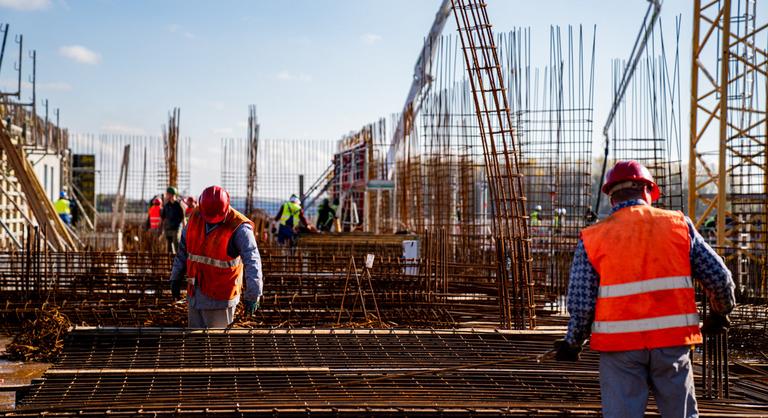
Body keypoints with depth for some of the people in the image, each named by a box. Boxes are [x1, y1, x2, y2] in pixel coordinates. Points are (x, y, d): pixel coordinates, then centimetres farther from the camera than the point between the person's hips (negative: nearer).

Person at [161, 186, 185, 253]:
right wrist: (163, 229, 12)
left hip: (176, 229, -6)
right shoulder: (166, 205, 9)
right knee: (169, 248, 9)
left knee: (176, 247, -10)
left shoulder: (179, 204, -7)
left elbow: (183, 218, -5)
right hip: (168, 229, 6)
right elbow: (164, 218, 15)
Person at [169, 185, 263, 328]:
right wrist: (176, 277, 17)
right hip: (195, 295, 6)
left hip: (219, 299, -6)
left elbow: (252, 261, -26)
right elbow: (183, 249, 14)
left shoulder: (239, 228, -18)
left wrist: (253, 294, -34)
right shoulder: (196, 217, 0)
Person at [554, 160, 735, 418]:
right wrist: (721, 312, 24)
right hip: (672, 339, 1)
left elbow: (580, 304, -4)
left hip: (619, 344, -1)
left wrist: (572, 344, 12)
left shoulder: (592, 239, 1)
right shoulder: (678, 225, 4)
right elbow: (719, 277, 5)